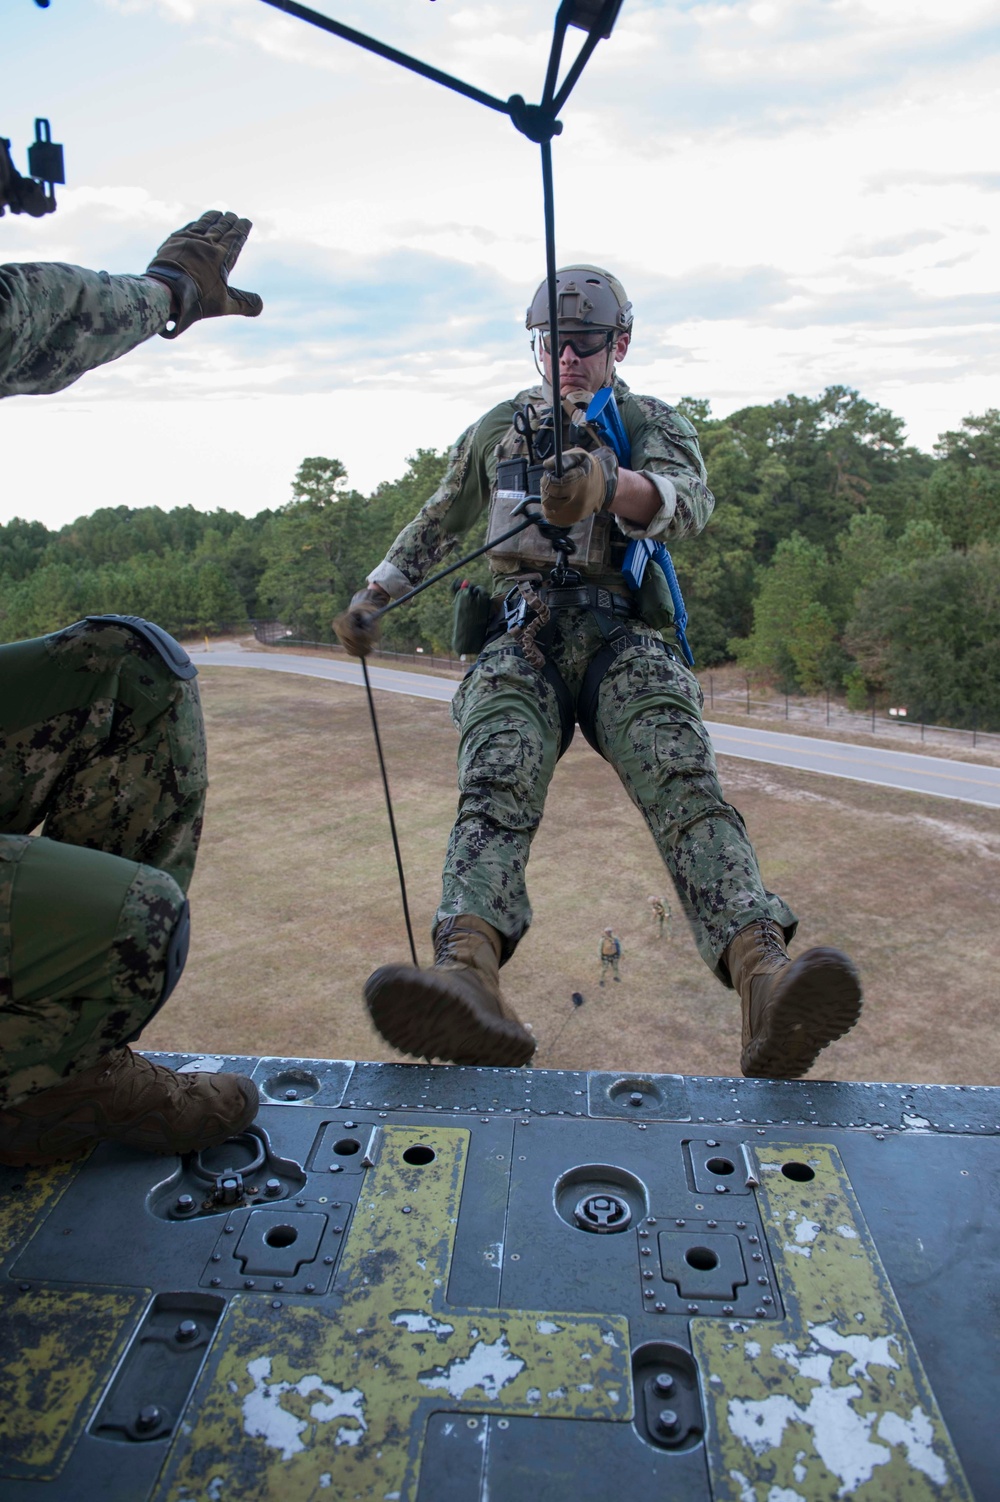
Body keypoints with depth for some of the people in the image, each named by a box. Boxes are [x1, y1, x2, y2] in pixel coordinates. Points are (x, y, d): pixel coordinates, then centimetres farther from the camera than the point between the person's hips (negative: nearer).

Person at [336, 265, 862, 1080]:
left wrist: (607, 483, -31)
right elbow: (438, 522, 34)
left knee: (686, 781, -29)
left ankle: (766, 983, -46)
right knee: (494, 787, -29)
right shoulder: (498, 429, 23)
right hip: (521, 636, 2)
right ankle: (470, 975, -50)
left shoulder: (655, 424, 14)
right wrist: (372, 594, 29)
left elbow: (691, 501, -9)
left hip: (622, 636, -1)